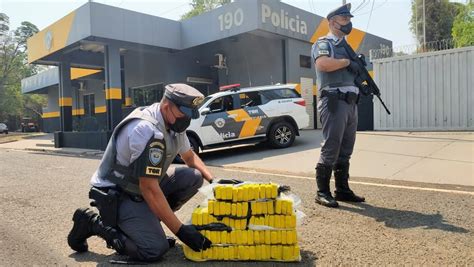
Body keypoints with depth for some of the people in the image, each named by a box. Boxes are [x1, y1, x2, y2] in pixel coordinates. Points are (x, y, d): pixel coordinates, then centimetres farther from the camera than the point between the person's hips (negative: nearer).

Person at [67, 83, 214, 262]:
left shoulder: (173, 122, -1)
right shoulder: (148, 130, -30)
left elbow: (190, 156, 15)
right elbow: (149, 189, -30)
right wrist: (180, 230, -27)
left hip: (139, 187, 9)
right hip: (116, 195, -9)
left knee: (193, 177, -5)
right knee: (156, 249, -20)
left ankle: (149, 221, 5)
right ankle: (92, 222, -1)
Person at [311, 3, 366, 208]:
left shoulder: (346, 47, 25)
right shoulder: (323, 43, -2)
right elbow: (322, 63, -24)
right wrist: (347, 62, -12)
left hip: (351, 103, 9)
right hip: (334, 102, -9)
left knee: (345, 150, 10)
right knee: (331, 149, -8)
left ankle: (343, 190, 19)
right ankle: (322, 192, 0)